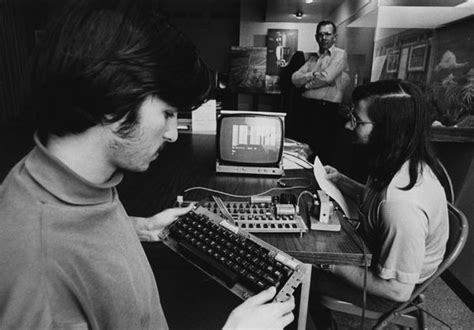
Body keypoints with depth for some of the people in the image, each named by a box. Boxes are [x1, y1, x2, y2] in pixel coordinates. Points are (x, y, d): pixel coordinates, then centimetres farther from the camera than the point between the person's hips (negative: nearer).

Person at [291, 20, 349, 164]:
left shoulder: (340, 54, 2)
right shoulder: (313, 59, 19)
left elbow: (326, 77, -14)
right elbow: (295, 79, 6)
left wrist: (307, 83, 0)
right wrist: (313, 74, -8)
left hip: (326, 110, -6)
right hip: (306, 107, 6)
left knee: (322, 154, -3)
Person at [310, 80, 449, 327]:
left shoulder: (401, 205, -41)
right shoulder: (406, 161, -12)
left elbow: (399, 290, -30)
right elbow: (374, 199, 9)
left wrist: (332, 264, -24)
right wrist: (340, 181, -4)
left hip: (384, 291, -8)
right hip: (373, 250, 8)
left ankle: (320, 320, 34)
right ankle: (319, 314, 36)